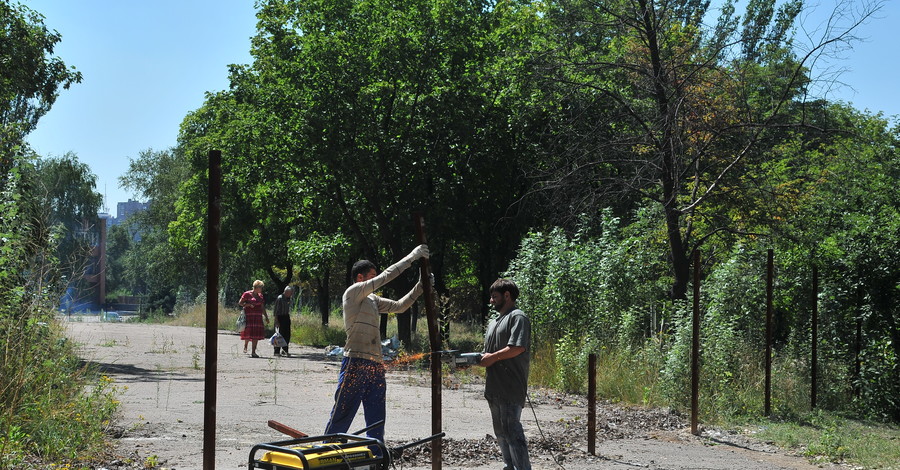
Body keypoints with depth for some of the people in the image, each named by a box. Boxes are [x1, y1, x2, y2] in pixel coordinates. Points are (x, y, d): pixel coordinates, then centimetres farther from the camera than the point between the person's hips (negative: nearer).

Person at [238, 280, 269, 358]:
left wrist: (266, 317, 15)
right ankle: (245, 345, 20)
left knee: (256, 334, -1)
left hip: (258, 316, 5)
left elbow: (262, 308, 20)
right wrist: (248, 304, -16)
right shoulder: (247, 294, -2)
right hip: (249, 316, -5)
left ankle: (253, 352, 2)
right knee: (249, 332, -11)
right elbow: (240, 303, -1)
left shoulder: (260, 296, 16)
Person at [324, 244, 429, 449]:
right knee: (341, 416, -4)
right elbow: (386, 277, -11)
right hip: (355, 364, -8)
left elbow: (399, 305, 22)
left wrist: (421, 286, 12)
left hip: (375, 366, 8)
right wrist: (412, 257, -8)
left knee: (376, 423, 10)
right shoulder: (353, 292, -4)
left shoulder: (373, 300, 19)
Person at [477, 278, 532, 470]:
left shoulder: (517, 317, -5)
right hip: (495, 388, 10)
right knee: (501, 432, 12)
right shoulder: (493, 323, 24)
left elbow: (518, 347, -18)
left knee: (512, 430, -12)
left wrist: (493, 357, -11)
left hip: (511, 388, -9)